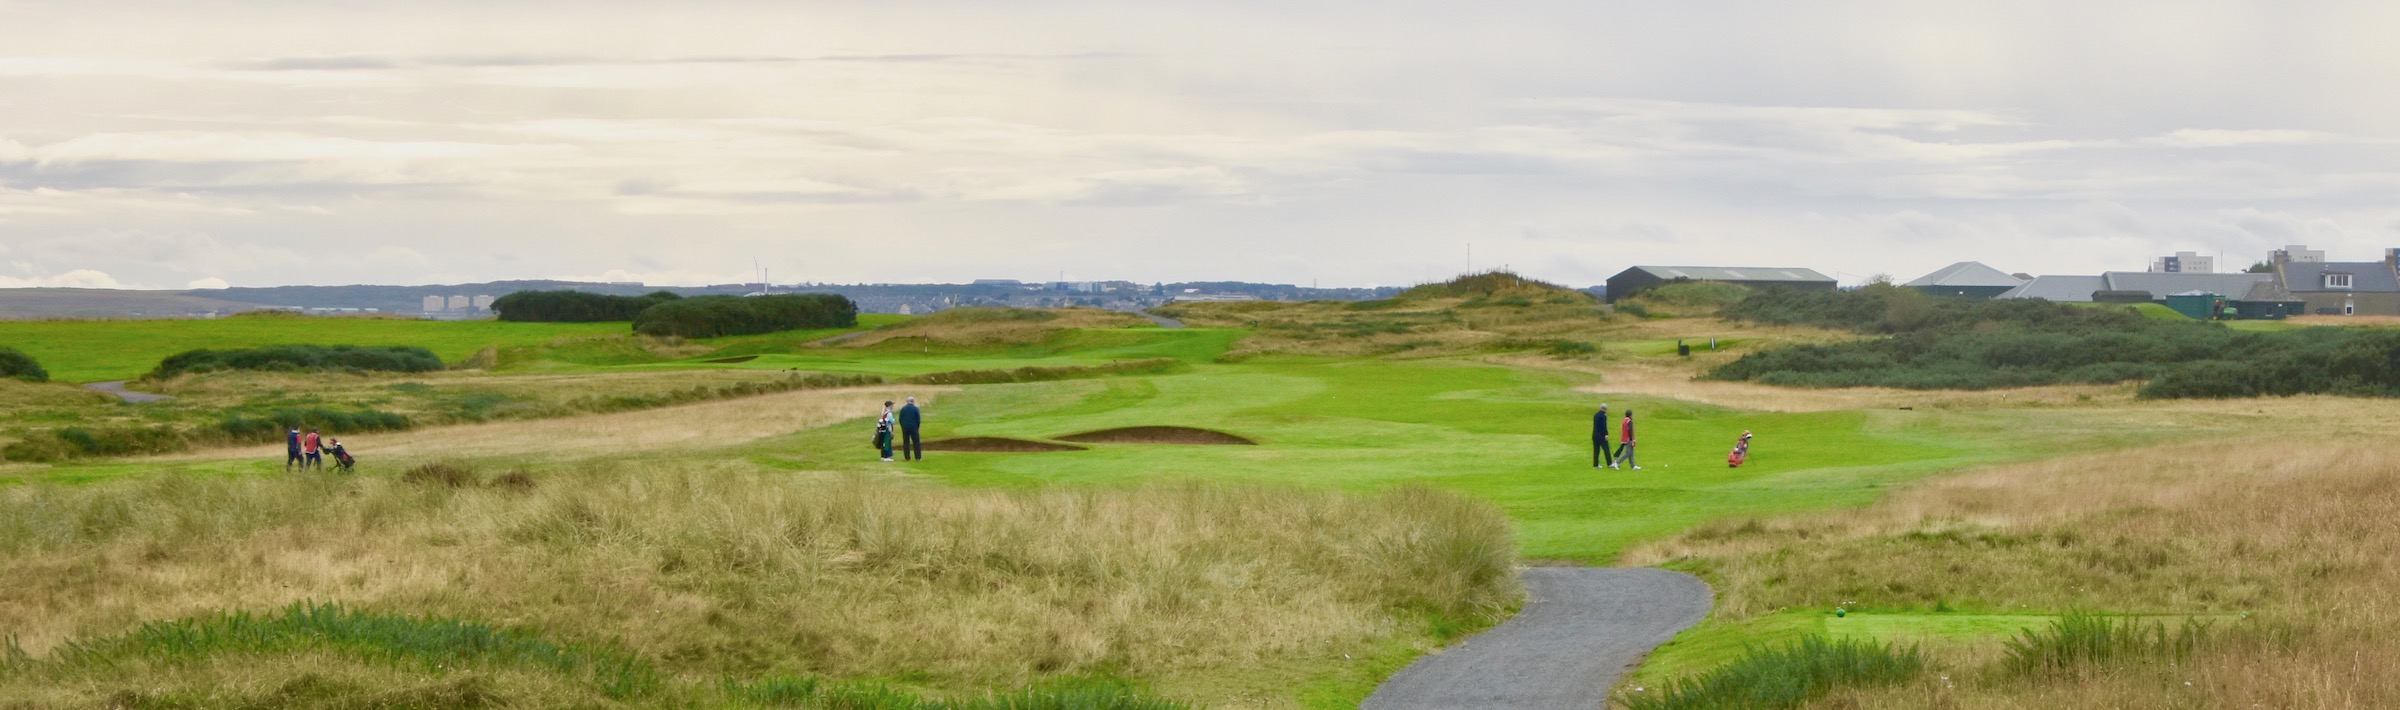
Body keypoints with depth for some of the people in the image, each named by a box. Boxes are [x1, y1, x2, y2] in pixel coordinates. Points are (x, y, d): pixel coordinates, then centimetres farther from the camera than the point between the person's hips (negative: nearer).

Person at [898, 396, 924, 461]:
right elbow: (919, 419, -5)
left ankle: (907, 457, 5)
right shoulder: (915, 409, -6)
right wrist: (917, 427, 9)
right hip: (913, 427, -2)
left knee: (906, 442, 8)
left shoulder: (903, 409, 1)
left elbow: (900, 419, 4)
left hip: (905, 428, 2)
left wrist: (903, 427, 13)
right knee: (916, 442, 3)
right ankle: (918, 457, 0)